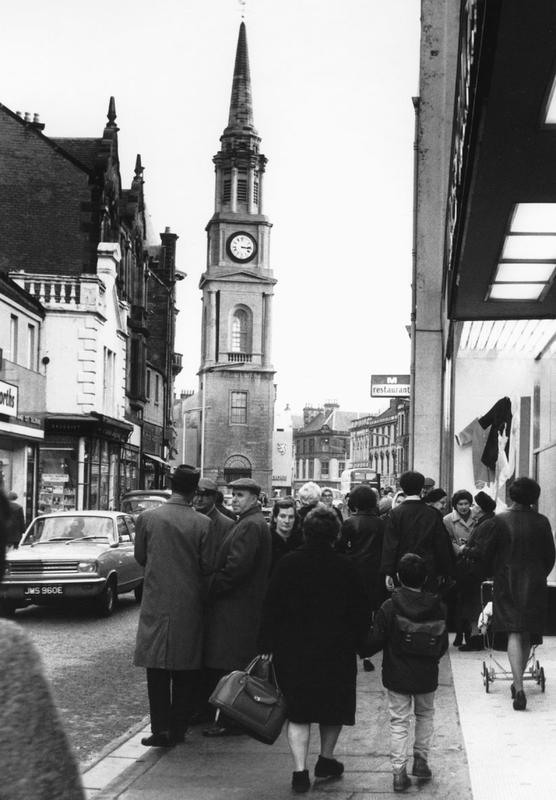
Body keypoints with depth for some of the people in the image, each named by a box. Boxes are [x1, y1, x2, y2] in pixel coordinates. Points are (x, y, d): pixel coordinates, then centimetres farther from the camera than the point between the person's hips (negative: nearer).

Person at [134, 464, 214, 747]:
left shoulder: (147, 518, -7)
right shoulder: (202, 523, -10)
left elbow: (140, 557, 5)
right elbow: (207, 567, -5)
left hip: (156, 603, 0)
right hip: (189, 605, 0)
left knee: (157, 669, 6)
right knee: (186, 670, 10)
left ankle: (161, 728, 1)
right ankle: (178, 728, 15)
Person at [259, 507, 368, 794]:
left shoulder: (288, 564, -6)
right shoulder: (345, 567, -6)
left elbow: (272, 608, -5)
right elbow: (360, 612, -3)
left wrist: (266, 646, 1)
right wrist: (355, 642, 9)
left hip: (293, 651, 0)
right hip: (336, 650, 0)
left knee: (298, 711, 6)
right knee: (334, 706, 19)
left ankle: (300, 770, -3)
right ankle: (326, 760, 29)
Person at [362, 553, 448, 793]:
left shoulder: (389, 607, -14)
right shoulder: (438, 607, -6)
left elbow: (374, 642, -12)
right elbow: (443, 644, 3)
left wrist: (363, 650, 9)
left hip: (397, 676, -2)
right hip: (427, 676, 2)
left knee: (399, 721, 6)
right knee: (425, 714, 24)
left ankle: (399, 771, 2)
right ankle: (421, 760, 25)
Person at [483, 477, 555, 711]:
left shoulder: (501, 521, -10)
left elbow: (488, 554, -3)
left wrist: (492, 574, 15)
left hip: (507, 584, -2)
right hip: (535, 586, 2)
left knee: (514, 634, -5)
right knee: (528, 635, 16)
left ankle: (519, 687, -19)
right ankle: (518, 681, 27)